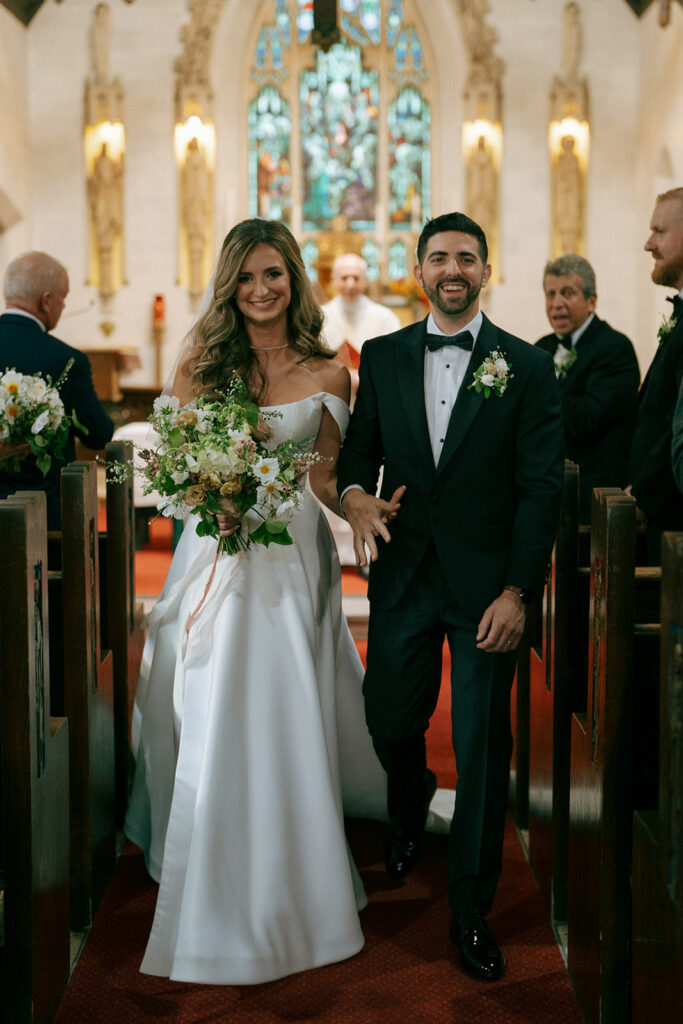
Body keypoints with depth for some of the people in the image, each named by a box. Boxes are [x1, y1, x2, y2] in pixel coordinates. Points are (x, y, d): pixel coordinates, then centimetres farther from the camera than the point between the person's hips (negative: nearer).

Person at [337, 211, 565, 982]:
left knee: (482, 747, 2)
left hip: (486, 584, -2)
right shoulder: (382, 357, 7)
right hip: (403, 574, 3)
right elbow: (359, 449, 12)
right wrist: (354, 496, -12)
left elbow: (540, 487, -5)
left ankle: (471, 911, 18)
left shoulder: (527, 367, -2)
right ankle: (409, 813, 48)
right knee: (389, 724, 11)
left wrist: (518, 591, -12)